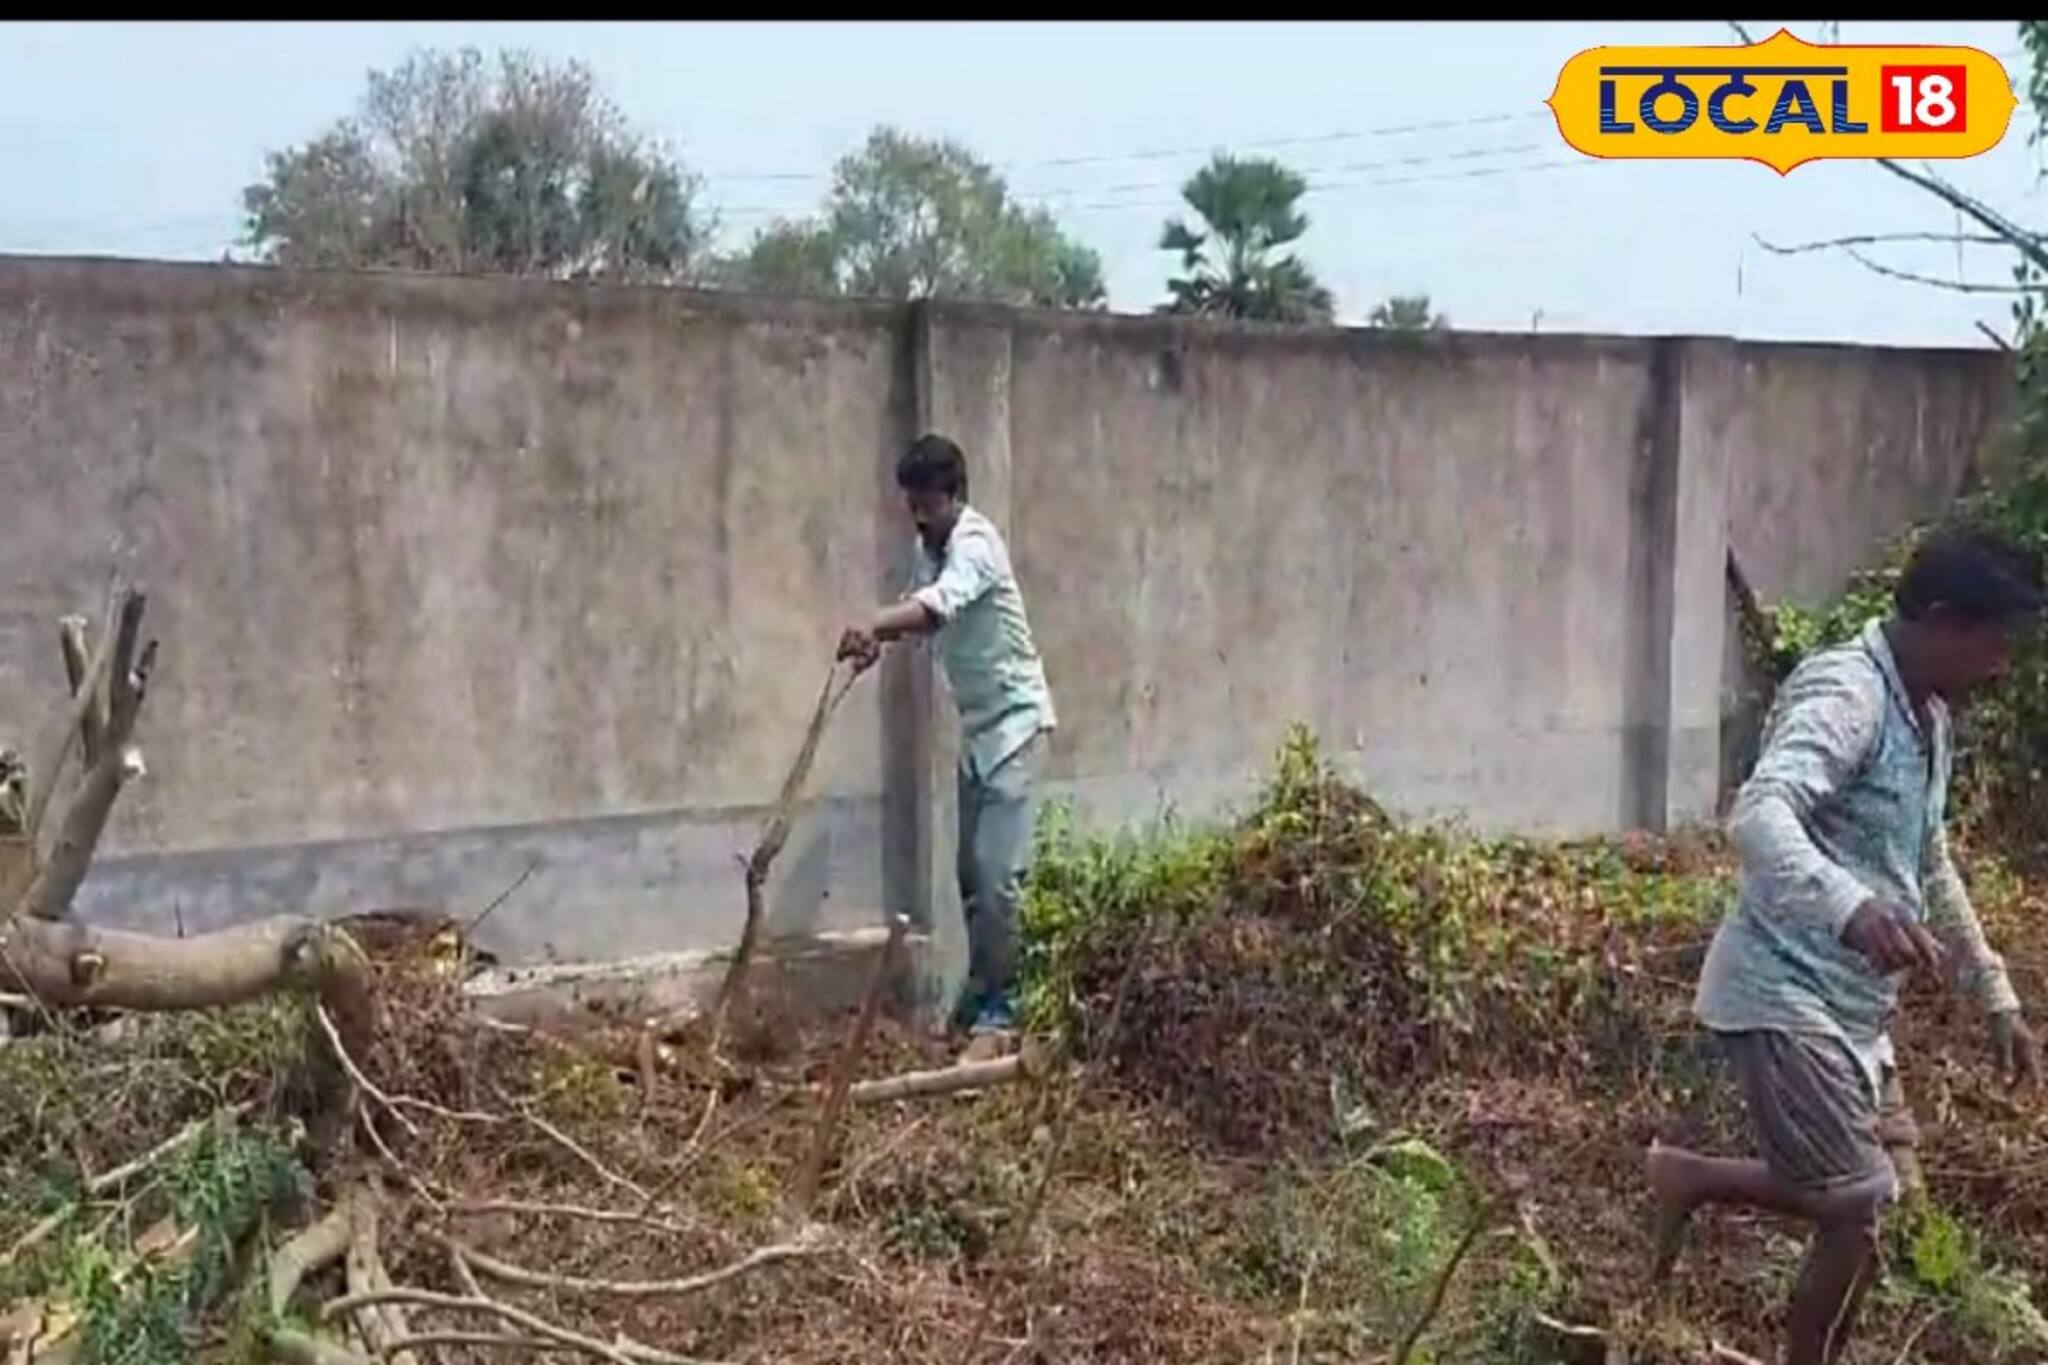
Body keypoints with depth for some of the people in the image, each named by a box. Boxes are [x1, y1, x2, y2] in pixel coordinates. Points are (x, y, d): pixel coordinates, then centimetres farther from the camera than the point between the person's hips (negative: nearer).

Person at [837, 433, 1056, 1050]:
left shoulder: (975, 544, -21)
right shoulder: (927, 547, 7)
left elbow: (939, 604, -40)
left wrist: (873, 626, -56)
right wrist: (879, 638, -15)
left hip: (1013, 717, -9)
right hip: (977, 722, 9)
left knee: (997, 872, -11)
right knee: (970, 870, 12)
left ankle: (996, 1009, -4)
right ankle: (981, 994, 23)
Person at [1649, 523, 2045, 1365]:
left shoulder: (1929, 716, 11)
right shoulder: (1845, 696, -19)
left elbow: (1931, 866, 24)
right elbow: (1758, 818, -38)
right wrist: (1853, 908, -55)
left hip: (1855, 1004, 9)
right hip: (1786, 996, -9)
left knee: (1879, 1194, 16)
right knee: (1859, 1218, -1)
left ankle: (1692, 1180, 25)